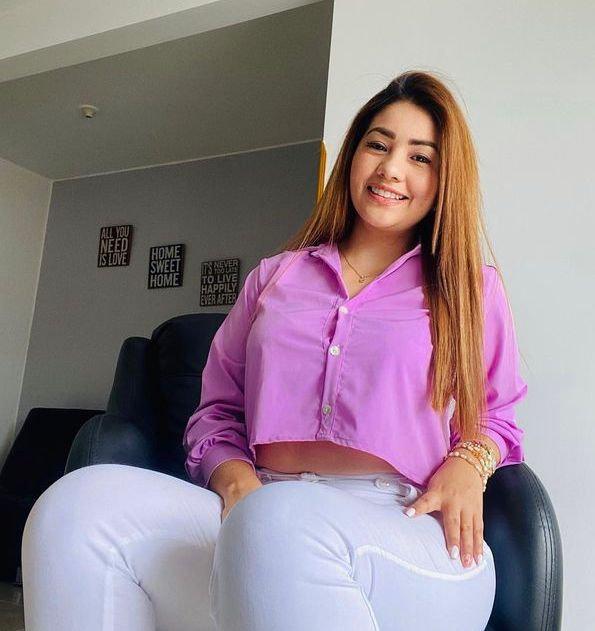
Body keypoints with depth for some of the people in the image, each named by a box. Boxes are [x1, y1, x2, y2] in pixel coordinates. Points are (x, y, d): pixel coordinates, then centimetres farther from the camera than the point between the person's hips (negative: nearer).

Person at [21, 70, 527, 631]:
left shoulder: (474, 288, 15)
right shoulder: (274, 277, 20)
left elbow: (497, 416, 19)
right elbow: (217, 411, 18)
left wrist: (468, 463, -5)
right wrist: (235, 479, -4)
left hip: (406, 527, -3)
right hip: (259, 509, 4)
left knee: (281, 530, -40)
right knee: (80, 504, -24)